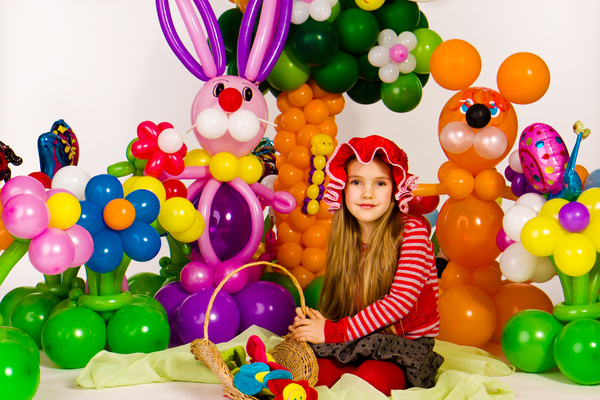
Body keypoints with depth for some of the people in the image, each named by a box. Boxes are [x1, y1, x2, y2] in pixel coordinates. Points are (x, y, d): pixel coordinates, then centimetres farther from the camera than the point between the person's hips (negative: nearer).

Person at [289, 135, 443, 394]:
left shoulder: (412, 231, -11)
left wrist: (333, 331, -21)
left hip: (406, 344, -3)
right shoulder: (346, 238, 6)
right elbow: (343, 307, 9)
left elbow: (400, 301, -20)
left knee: (372, 378, -34)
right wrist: (319, 323, -15)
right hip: (362, 342, 4)